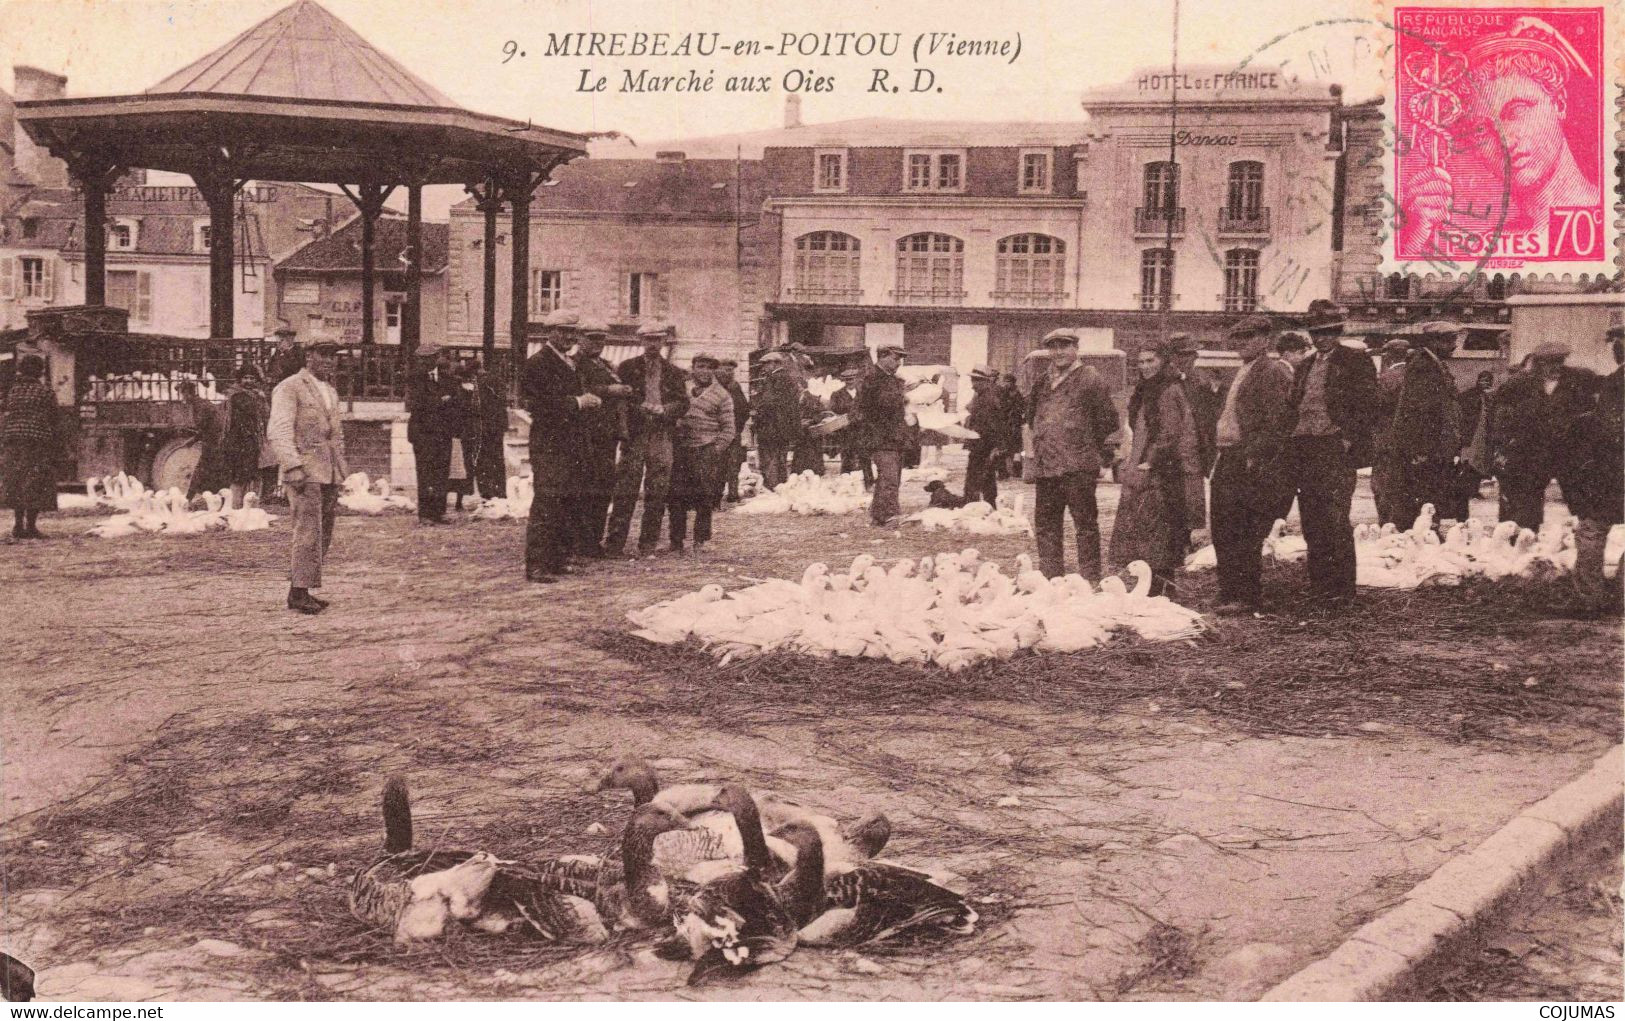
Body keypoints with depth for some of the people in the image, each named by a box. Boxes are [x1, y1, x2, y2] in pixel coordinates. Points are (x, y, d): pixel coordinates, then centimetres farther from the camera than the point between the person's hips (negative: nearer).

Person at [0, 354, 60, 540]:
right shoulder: (45, 393, 0)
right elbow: (55, 422, -1)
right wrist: (57, 448, 3)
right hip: (39, 444, -4)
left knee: (15, 484, 9)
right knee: (35, 486, -1)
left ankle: (18, 526, 8)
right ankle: (31, 526, -4)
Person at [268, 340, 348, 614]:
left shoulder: (331, 392, 21)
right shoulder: (289, 388, -6)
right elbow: (278, 432, -14)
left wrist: (340, 471, 23)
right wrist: (293, 467, -23)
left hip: (329, 473, 8)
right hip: (304, 472, -8)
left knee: (323, 535, 8)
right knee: (309, 532, -13)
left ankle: (301, 589, 15)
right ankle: (299, 593, -9)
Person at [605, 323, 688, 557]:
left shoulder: (673, 372, 12)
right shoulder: (627, 368, 7)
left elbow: (683, 403, 8)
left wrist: (664, 410, -10)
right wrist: (638, 408, -10)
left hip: (662, 437, 2)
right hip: (634, 435, -2)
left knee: (657, 494, 2)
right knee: (625, 491, -7)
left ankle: (648, 544, 10)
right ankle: (615, 543, -5)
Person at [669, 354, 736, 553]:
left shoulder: (722, 396, 3)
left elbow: (728, 429, 2)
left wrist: (715, 451, -9)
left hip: (706, 452, -3)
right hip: (681, 449, 3)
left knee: (704, 499, -4)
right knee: (677, 497, 0)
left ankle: (701, 541, 5)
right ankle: (676, 541, 7)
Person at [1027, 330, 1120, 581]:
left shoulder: (1090, 379, -3)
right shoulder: (1042, 383, 16)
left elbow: (1107, 421, -2)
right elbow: (1031, 416, 28)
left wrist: (1098, 451, 3)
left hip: (1078, 466, -7)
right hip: (1045, 466, 7)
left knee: (1085, 523, -3)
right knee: (1045, 524, 11)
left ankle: (1090, 578, 1)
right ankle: (1050, 576, 21)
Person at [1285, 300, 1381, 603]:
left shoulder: (1356, 361, 1)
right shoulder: (1305, 366, 21)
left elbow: (1368, 407, -4)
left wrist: (1348, 439, -14)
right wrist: (1293, 445, 10)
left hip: (1336, 450, -6)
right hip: (1303, 450, 6)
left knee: (1335, 519, -10)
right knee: (1311, 522, 5)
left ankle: (1342, 586, -5)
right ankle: (1319, 584, 10)